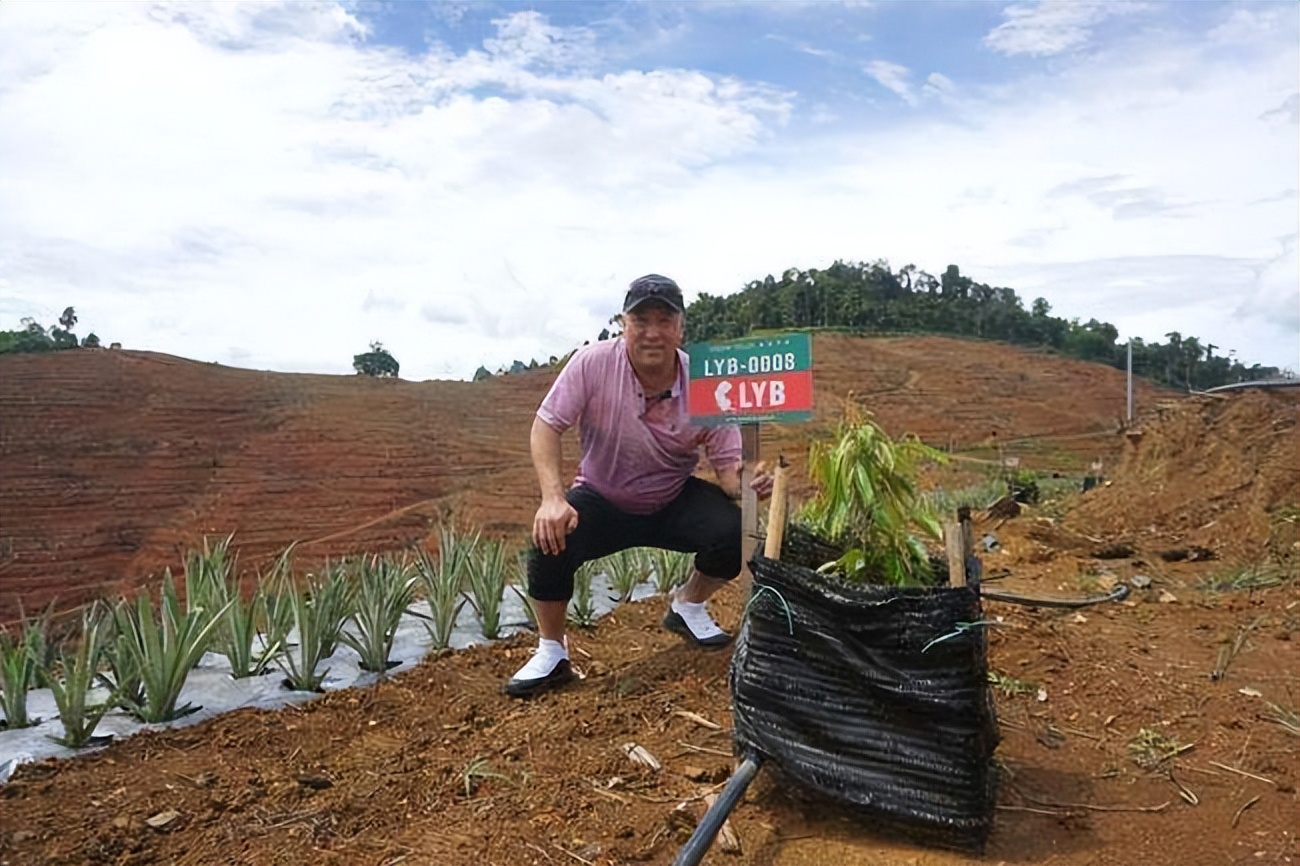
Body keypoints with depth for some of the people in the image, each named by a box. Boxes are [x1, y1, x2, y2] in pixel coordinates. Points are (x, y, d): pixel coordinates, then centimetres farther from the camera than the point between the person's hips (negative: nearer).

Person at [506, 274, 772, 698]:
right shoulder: (593, 364, -23)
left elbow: (728, 464, -15)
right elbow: (546, 427, -18)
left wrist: (747, 483, -39)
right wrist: (553, 498, -33)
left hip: (674, 502, 2)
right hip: (602, 500, -1)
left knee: (734, 532, -23)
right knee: (550, 541, -28)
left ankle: (688, 608, 10)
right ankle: (551, 654, -3)